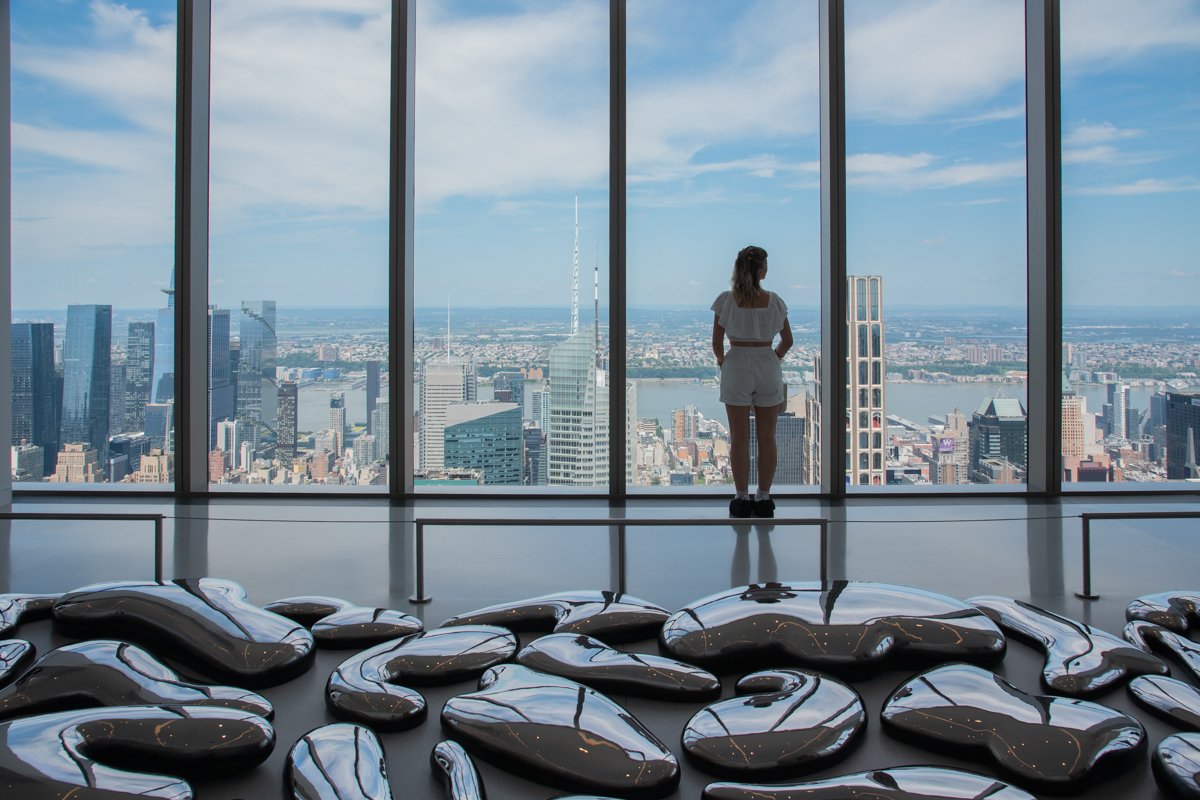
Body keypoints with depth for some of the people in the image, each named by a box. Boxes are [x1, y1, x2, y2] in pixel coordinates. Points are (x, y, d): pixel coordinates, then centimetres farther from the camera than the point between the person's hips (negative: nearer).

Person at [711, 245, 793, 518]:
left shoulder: (726, 300, -7)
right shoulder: (774, 300, -3)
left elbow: (717, 342, -3)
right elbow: (787, 341, 6)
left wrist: (721, 359, 18)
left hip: (737, 368, -1)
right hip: (768, 368, 1)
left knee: (739, 438, 5)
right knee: (767, 437, 9)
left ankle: (742, 499, 9)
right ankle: (764, 499, 14)